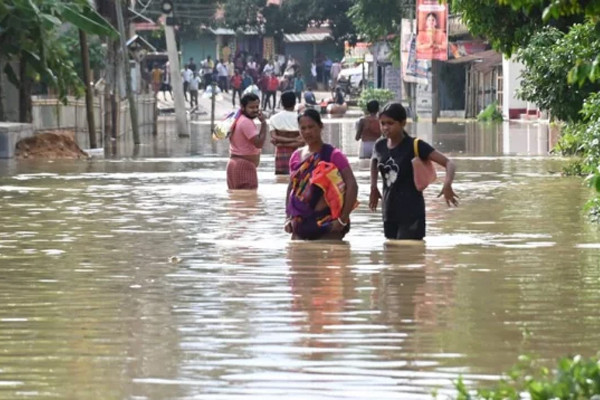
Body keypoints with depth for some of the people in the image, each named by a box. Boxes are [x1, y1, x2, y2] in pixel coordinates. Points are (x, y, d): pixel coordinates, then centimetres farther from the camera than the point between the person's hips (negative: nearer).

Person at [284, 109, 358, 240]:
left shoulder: (333, 155, -7)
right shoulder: (296, 157, 10)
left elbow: (352, 185, -13)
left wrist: (343, 219, -17)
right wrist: (289, 218, 7)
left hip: (327, 223, -6)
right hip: (301, 223, 6)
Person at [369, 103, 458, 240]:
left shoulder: (415, 146, -12)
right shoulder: (380, 146, 4)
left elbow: (449, 163, -17)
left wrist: (447, 185, -36)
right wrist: (373, 187, 20)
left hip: (411, 213, -6)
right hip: (389, 213, 6)